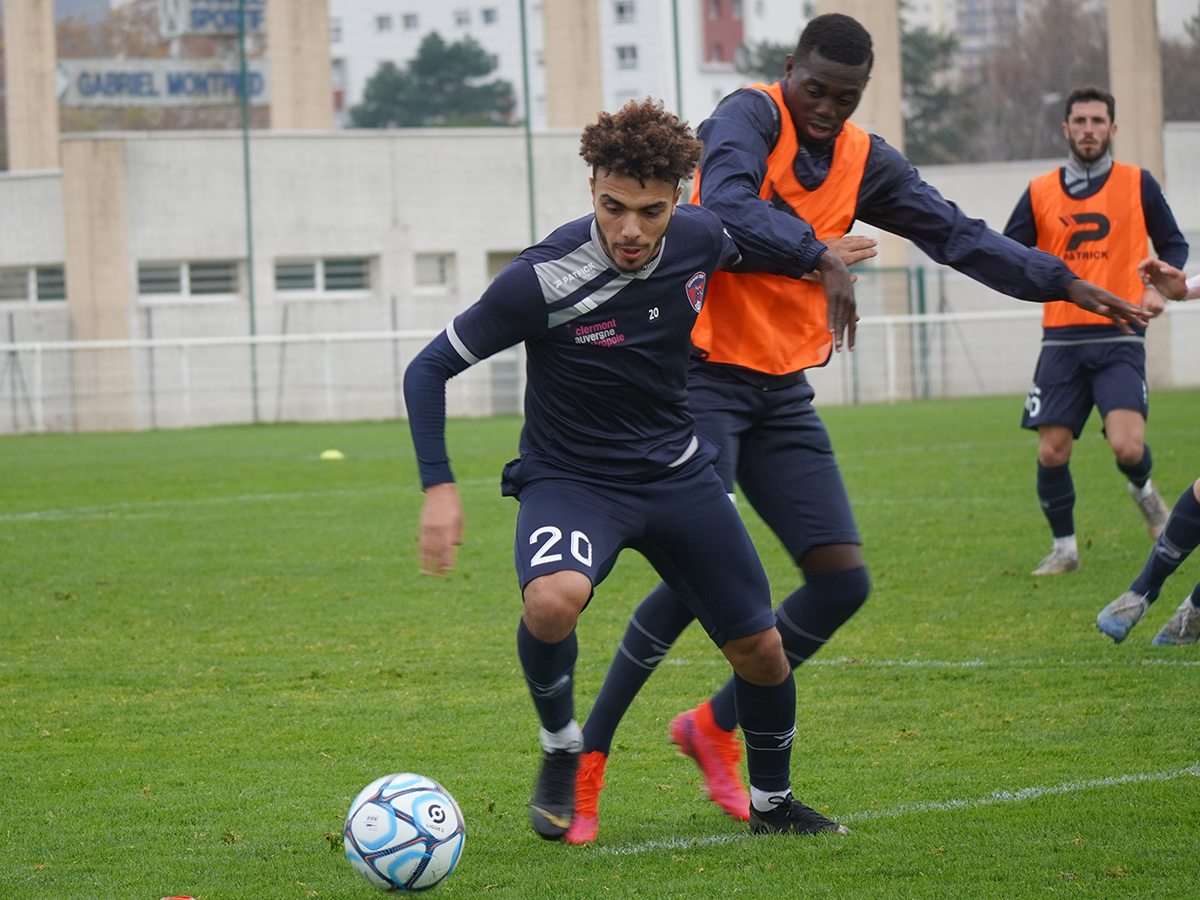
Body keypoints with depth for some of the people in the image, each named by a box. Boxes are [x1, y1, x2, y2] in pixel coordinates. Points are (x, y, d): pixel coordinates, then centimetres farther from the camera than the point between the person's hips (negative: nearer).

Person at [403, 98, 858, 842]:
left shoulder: (700, 238, -11)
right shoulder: (544, 279, -25)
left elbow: (745, 251, 17)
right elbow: (429, 369, -15)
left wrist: (820, 266, 28)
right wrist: (439, 487, -22)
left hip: (679, 474, 5)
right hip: (571, 480, -5)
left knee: (761, 649, 6)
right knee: (554, 600, -35)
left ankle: (773, 801, 34)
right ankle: (560, 747, -6)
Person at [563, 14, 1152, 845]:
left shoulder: (864, 161, 10)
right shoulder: (751, 117, -11)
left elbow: (956, 235, 16)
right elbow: (727, 206, -29)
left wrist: (1063, 283, 12)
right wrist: (820, 254, -39)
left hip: (783, 390, 7)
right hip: (704, 376, -7)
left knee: (843, 581, -2)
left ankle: (716, 727, 16)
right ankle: (586, 757, -7)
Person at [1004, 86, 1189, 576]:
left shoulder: (1137, 184, 4)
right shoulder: (1040, 192, 8)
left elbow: (1174, 245, 12)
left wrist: (1158, 288, -7)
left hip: (1119, 338, -2)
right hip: (1062, 338, 2)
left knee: (1127, 446, -18)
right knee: (1051, 452, -3)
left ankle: (1143, 490, 18)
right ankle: (1064, 548, 16)